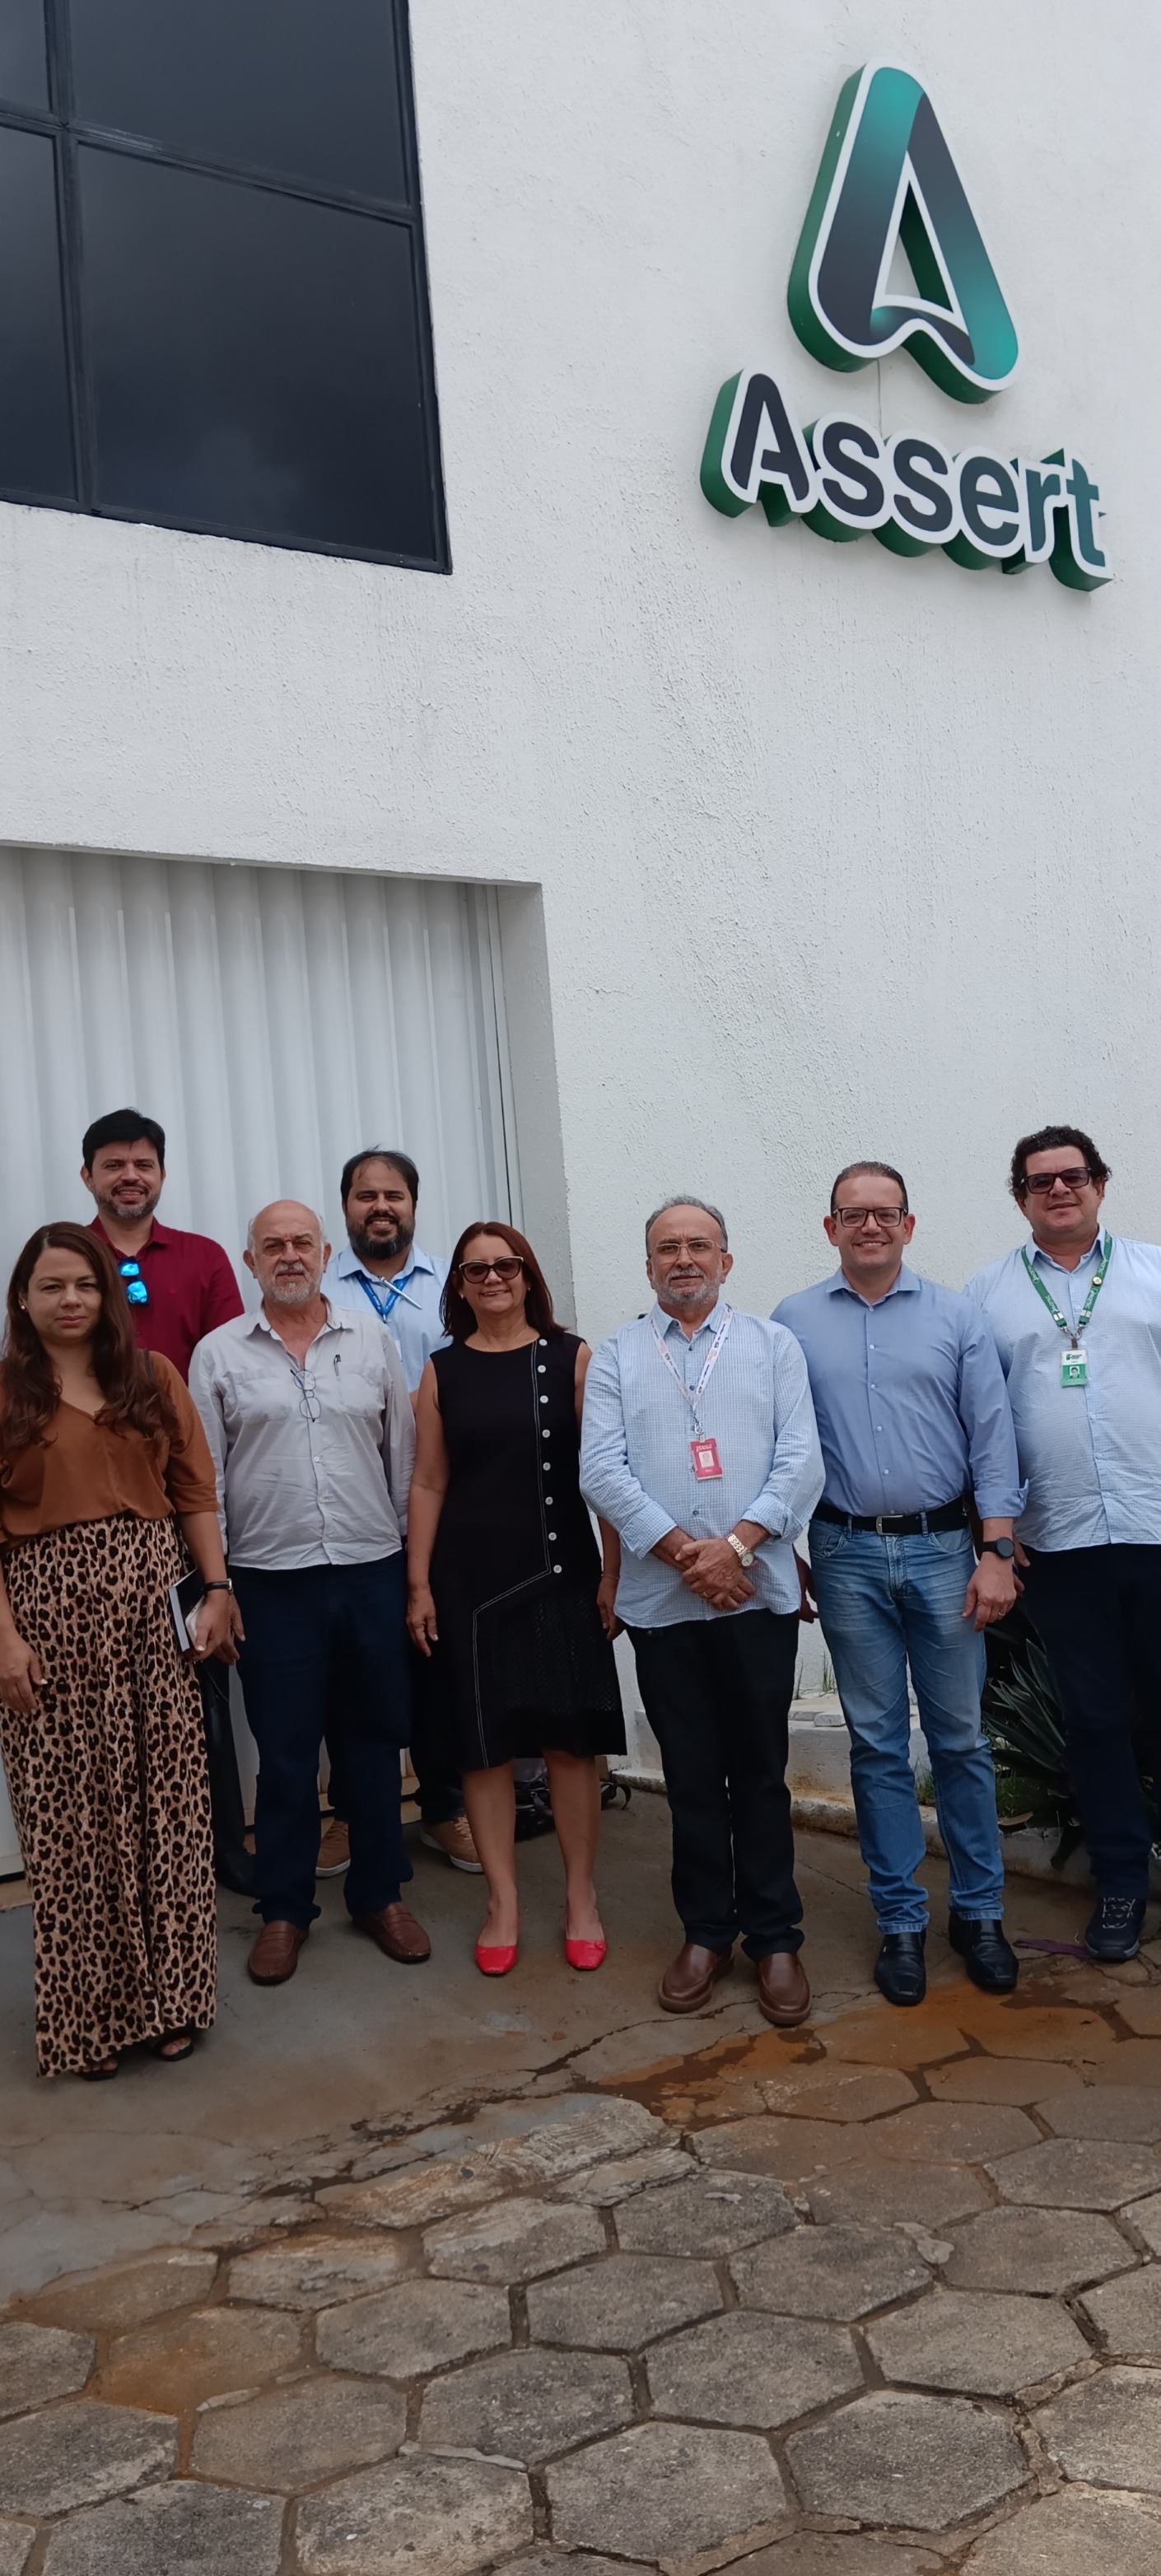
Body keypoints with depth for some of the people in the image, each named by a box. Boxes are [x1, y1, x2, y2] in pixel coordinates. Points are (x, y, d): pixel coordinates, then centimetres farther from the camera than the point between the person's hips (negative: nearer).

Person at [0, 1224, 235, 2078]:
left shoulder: (154, 1376, 9)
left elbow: (195, 1491, 8)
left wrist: (218, 1589, 0)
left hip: (152, 1601, 2)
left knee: (165, 1801, 5)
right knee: (71, 1813, 2)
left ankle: (165, 2000, 19)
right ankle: (89, 2013, 16)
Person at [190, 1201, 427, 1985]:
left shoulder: (373, 1340, 4)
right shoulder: (219, 1354, 1)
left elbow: (404, 1457, 7)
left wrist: (412, 1561, 6)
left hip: (373, 1572, 2)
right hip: (273, 1581, -1)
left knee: (377, 1739, 11)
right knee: (285, 1754, 7)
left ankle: (380, 1895, 26)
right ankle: (285, 1909, 22)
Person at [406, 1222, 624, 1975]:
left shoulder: (572, 1358, 0)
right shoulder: (442, 1371, 5)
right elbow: (429, 1482, 5)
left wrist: (613, 1572, -5)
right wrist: (419, 1584, 1)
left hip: (560, 1574, -1)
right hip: (470, 1580, 1)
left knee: (571, 1738, 3)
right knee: (484, 1742, 5)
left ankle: (581, 1899, 18)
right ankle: (503, 1901, 18)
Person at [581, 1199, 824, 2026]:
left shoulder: (773, 1346, 7)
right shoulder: (617, 1358, 7)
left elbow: (801, 1461, -2)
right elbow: (602, 1471, -3)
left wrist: (736, 1545, -14)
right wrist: (685, 1552, -13)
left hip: (758, 1594, -1)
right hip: (660, 1601, 1)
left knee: (761, 1774, 6)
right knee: (692, 1777, 10)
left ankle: (775, 1939, 18)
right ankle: (706, 1933, 23)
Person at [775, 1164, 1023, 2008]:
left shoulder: (956, 1316, 3)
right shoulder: (794, 1321, 4)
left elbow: (992, 1438, 0)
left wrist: (996, 1553, -7)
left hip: (943, 1549, 0)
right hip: (848, 1557, 0)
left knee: (961, 1738, 6)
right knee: (877, 1744, 8)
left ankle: (979, 1912, 21)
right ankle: (901, 1921, 19)